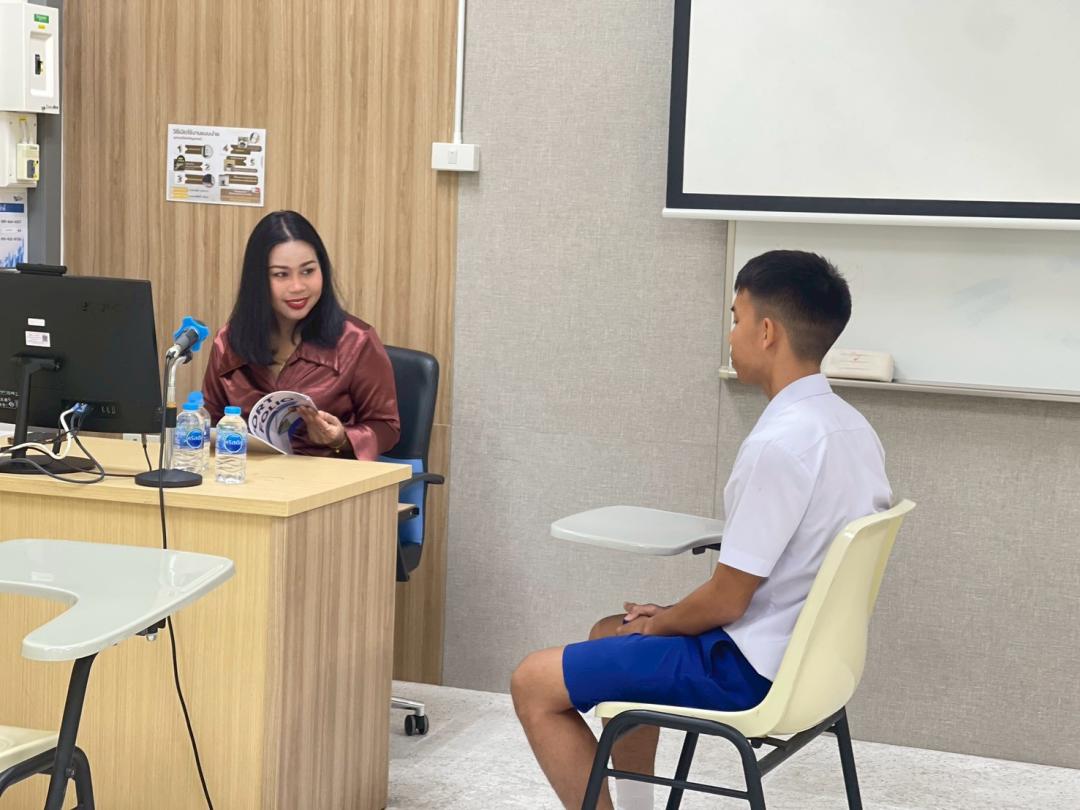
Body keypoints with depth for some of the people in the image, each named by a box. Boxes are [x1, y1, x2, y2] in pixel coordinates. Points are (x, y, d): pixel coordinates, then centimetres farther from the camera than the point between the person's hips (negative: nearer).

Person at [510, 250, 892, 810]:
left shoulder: (779, 443, -26)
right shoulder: (851, 427, 3)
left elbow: (727, 599, -21)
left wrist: (659, 625, -1)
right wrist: (671, 616, 12)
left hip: (749, 668, -10)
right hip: (802, 649, 10)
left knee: (533, 684, -2)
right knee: (609, 634, 29)